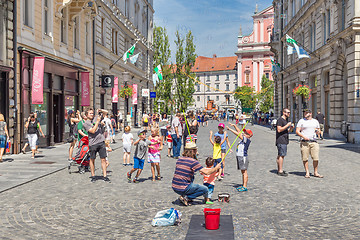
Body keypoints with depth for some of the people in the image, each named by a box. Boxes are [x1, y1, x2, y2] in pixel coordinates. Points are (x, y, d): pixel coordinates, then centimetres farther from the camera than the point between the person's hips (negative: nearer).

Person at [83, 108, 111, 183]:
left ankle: (105, 176, 5)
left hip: (101, 141, 3)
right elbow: (93, 131, -13)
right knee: (92, 159, 7)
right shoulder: (85, 124, 0)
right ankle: (93, 176, 19)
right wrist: (97, 121, -13)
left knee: (103, 159, 1)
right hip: (93, 143, -3)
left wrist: (100, 111, -4)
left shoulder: (96, 118, 11)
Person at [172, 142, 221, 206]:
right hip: (183, 188, -7)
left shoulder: (179, 159, 10)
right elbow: (207, 172, -8)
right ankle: (186, 197, -2)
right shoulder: (193, 161, -12)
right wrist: (216, 168, 11)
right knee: (205, 189, 6)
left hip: (174, 187, 7)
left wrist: (200, 171, 32)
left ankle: (184, 196, 16)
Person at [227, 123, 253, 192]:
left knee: (244, 172, -7)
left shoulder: (246, 139, -12)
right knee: (243, 172, 14)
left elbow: (238, 134, -17)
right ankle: (243, 185, 20)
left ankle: (245, 187, -5)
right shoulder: (243, 138, 12)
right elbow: (239, 131, 20)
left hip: (243, 157, -10)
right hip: (239, 157, 10)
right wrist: (234, 125, 14)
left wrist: (230, 129, -15)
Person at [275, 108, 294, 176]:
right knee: (281, 155, -11)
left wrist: (291, 128, 5)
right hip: (281, 140, -10)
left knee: (280, 155, 11)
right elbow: (279, 130, -18)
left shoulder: (286, 120, 20)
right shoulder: (280, 120, -10)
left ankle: (279, 170, 15)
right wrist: (287, 125, -17)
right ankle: (280, 171, -10)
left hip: (284, 140, 10)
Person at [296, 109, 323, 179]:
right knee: (305, 158, -1)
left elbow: (318, 130, 22)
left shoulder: (315, 121, 15)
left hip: (314, 142, 2)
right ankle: (307, 173, 10)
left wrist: (317, 130, -2)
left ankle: (315, 172, 11)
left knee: (316, 158, -2)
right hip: (304, 142, -2)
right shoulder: (301, 121, 6)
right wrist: (303, 136, -14)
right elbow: (297, 131, 1)